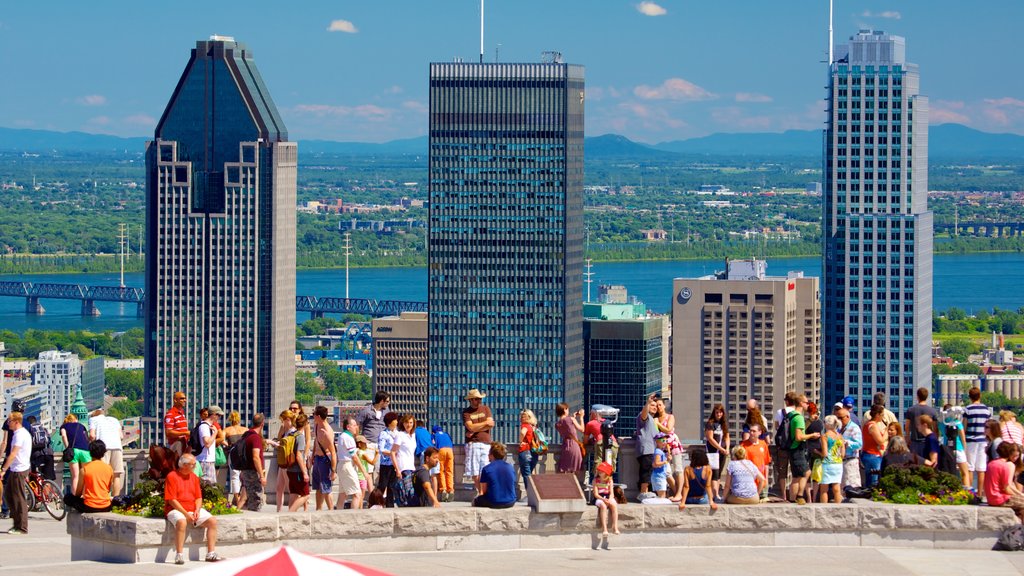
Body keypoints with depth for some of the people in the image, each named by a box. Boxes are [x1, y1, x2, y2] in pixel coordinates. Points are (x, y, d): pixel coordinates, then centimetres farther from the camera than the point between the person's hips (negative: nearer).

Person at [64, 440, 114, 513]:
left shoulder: (85, 468, -6)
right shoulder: (109, 468, 1)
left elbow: (77, 493, 0)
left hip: (89, 507, -3)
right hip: (106, 508, 3)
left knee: (68, 498, 17)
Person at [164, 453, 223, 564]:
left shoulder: (194, 477, 14)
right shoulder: (172, 477, -6)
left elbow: (199, 497, 14)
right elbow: (171, 500, -12)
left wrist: (197, 510, -7)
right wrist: (186, 514, -19)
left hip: (193, 509, 7)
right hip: (176, 509, -7)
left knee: (212, 521, -11)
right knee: (181, 522, -38)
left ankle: (211, 553, -9)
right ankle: (179, 555, -34)